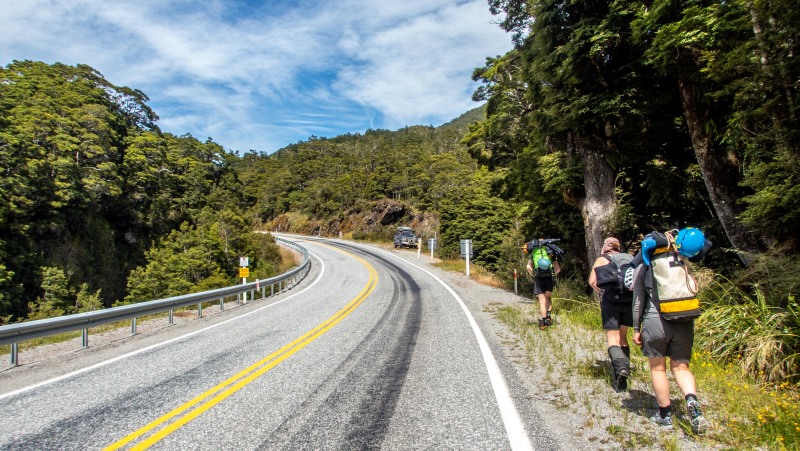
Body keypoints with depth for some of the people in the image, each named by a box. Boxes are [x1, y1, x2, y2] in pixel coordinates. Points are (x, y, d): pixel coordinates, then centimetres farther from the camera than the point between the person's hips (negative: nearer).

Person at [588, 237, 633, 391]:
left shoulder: (602, 259, 7)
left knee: (612, 338, -2)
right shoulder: (629, 258, 16)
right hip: (631, 300, 4)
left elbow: (592, 281, -5)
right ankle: (625, 369, 15)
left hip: (611, 301, -3)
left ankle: (620, 366, -24)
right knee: (622, 336, 17)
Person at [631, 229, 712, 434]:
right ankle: (692, 402, -10)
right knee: (681, 367, 15)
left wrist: (636, 328, 10)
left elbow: (638, 300, 4)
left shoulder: (642, 267, 5)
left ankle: (665, 415, 17)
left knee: (657, 368, 11)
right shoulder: (681, 260, 9)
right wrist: (674, 243, 5)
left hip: (655, 320, -2)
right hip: (684, 321, 2)